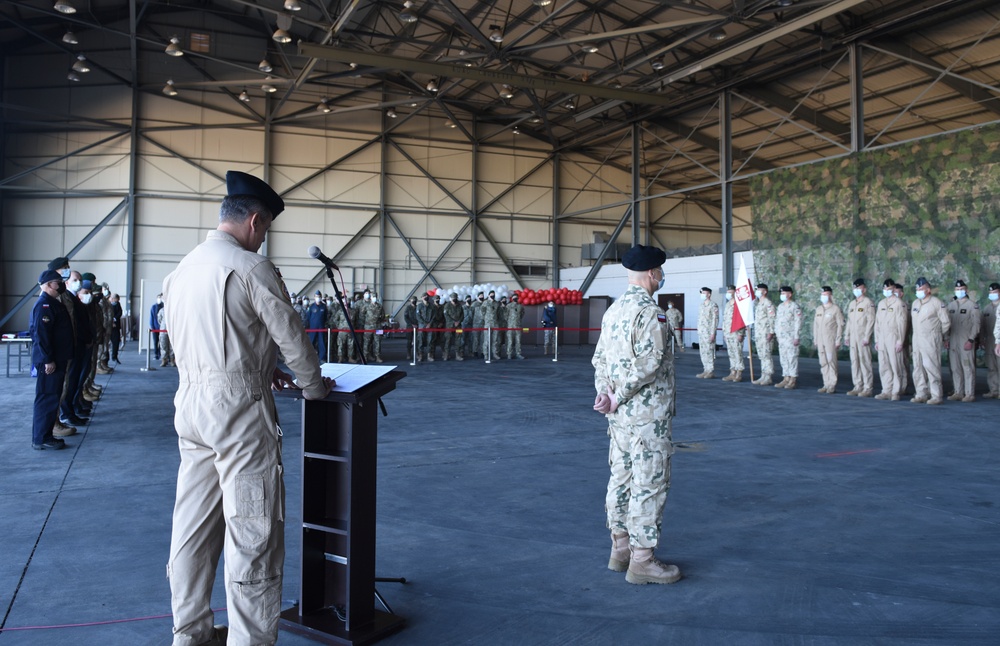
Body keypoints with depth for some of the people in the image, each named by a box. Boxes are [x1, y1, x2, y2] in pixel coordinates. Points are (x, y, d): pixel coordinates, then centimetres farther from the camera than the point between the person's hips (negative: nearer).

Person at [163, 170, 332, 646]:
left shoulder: (182, 270, 11)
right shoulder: (251, 267, -12)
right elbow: (290, 335, -8)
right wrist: (313, 386, 8)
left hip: (190, 405, 8)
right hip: (238, 410, -8)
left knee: (193, 525, 15)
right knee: (251, 530, 0)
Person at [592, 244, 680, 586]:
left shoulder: (613, 310, 11)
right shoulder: (650, 312, -17)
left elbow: (600, 358, 12)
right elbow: (648, 363, -23)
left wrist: (605, 392, 3)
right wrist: (618, 399, -15)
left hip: (620, 415, 9)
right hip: (647, 415, -9)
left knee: (621, 478, 15)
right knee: (649, 484, -1)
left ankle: (621, 548, 25)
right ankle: (641, 560, 5)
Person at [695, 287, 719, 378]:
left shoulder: (713, 305, -6)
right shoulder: (701, 305, 17)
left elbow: (715, 319, -11)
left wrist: (713, 333, -17)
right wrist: (698, 331, 14)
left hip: (709, 332, -8)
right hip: (701, 332, 8)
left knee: (709, 351, -6)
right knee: (703, 352, 8)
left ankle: (711, 372, -1)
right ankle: (706, 370, 13)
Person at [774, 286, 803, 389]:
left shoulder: (795, 307, -8)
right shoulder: (780, 306, 15)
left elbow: (798, 323, -12)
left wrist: (796, 337, -15)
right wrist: (777, 334, 15)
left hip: (791, 337, -8)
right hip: (781, 337, 8)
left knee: (792, 358, -5)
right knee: (783, 358, 9)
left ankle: (793, 380, -2)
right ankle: (786, 379, 15)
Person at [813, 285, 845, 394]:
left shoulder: (836, 308, -2)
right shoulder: (818, 309, 17)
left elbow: (840, 325, -5)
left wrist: (838, 340, -10)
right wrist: (815, 339, 14)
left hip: (830, 340, -6)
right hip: (820, 340, 6)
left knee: (831, 361, -8)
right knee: (823, 363, 5)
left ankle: (832, 385, -5)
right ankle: (826, 384, 10)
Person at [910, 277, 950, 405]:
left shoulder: (937, 303, -6)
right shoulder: (915, 303, 15)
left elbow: (946, 322, -2)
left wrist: (939, 335, 8)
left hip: (931, 341, -7)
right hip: (917, 340, 7)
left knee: (932, 367, -9)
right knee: (918, 368, 7)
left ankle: (936, 395, -4)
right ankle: (921, 394, 14)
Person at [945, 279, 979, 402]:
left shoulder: (972, 305, -2)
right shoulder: (951, 305, 15)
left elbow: (976, 323, -6)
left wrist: (971, 340, -13)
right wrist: (946, 339, 9)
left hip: (966, 342, -5)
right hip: (953, 342, 5)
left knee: (968, 368, -4)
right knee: (955, 368, 6)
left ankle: (969, 394, -1)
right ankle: (958, 392, 12)